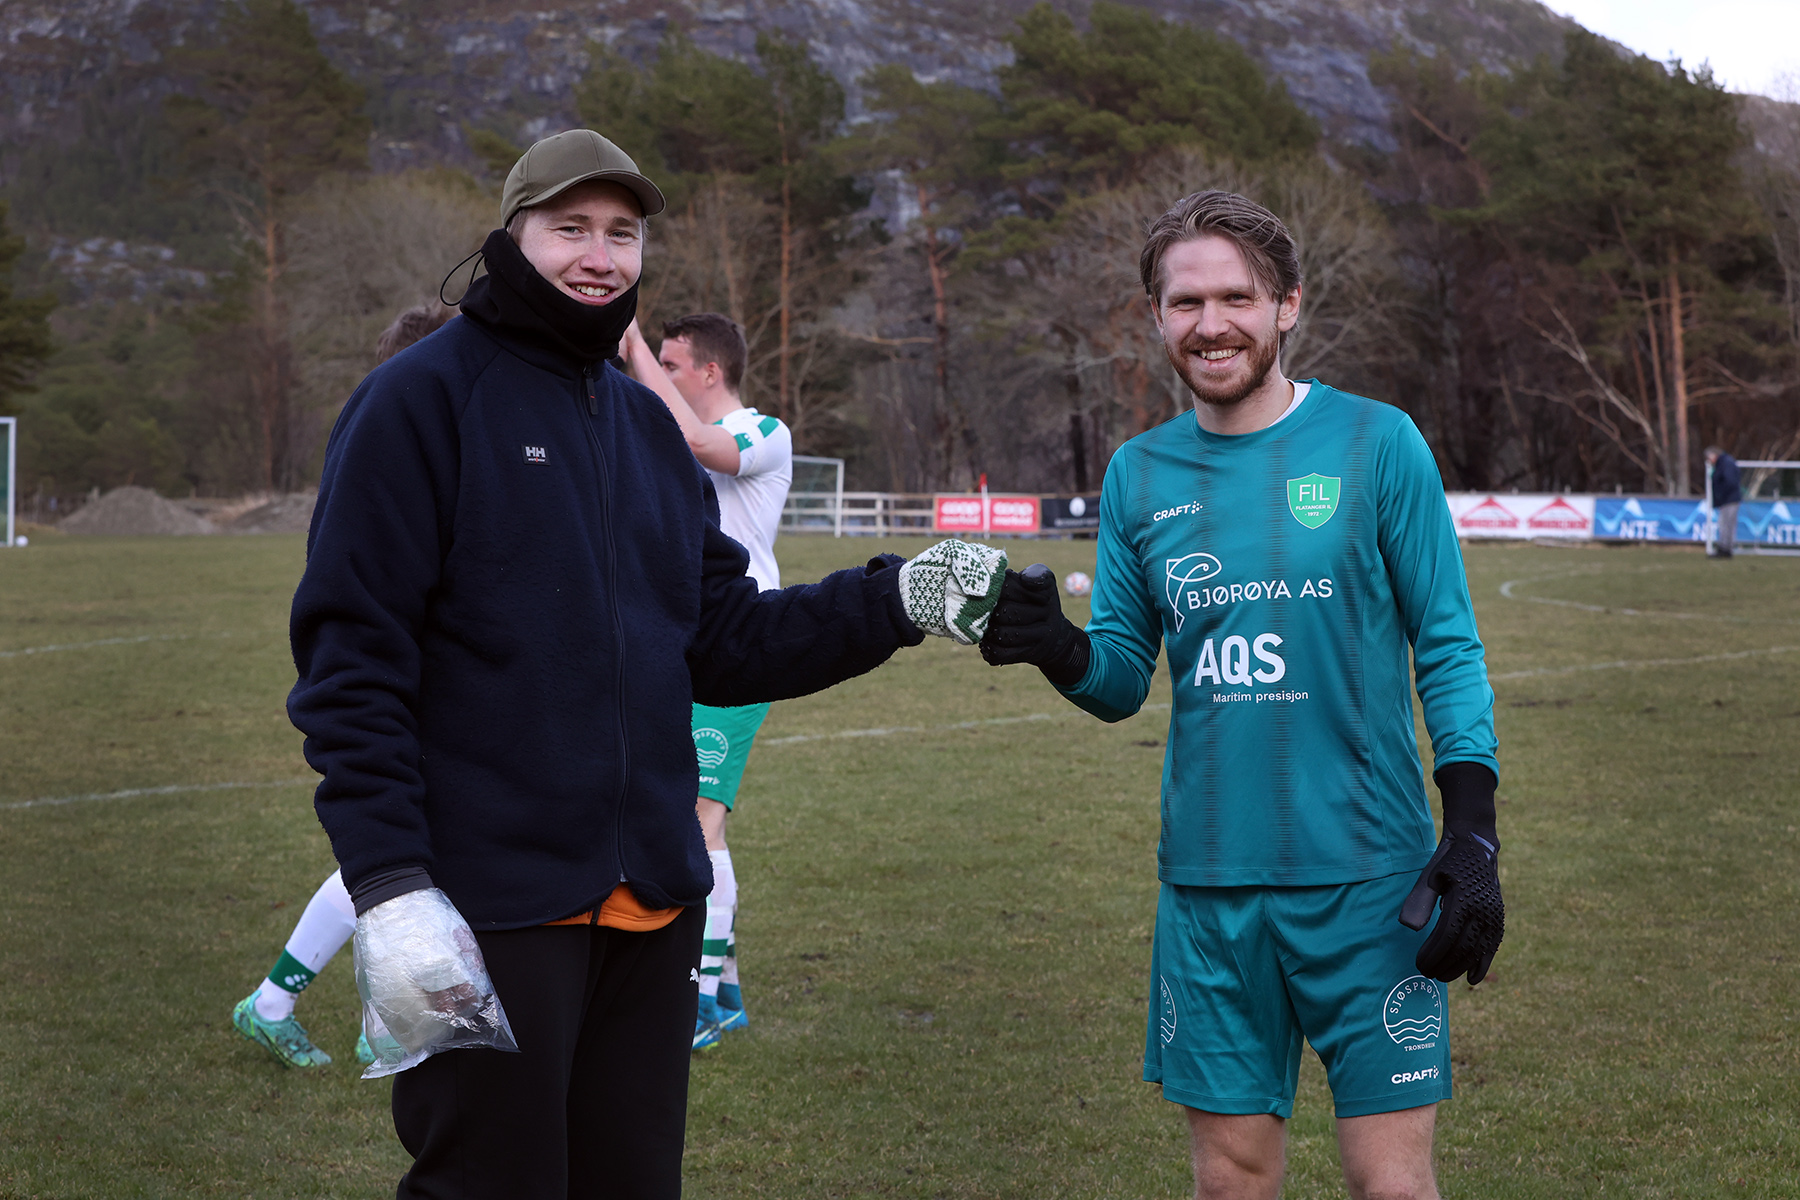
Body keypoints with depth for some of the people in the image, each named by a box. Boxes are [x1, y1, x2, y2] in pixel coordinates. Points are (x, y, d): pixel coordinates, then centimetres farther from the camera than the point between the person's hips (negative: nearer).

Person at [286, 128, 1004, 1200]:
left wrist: (895, 602, 1)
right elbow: (353, 658, -12)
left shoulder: (648, 424, 15)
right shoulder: (422, 399, -6)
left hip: (650, 902, 7)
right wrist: (391, 887, -19)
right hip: (492, 909, -7)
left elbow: (723, 643, 14)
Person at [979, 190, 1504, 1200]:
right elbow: (1123, 680, 9)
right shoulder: (1141, 473, 7)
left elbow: (1449, 649, -1)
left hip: (1368, 879, -3)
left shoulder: (1376, 444, -2)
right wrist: (1058, 650, -13)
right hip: (1210, 886, 3)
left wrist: (1474, 835, -8)